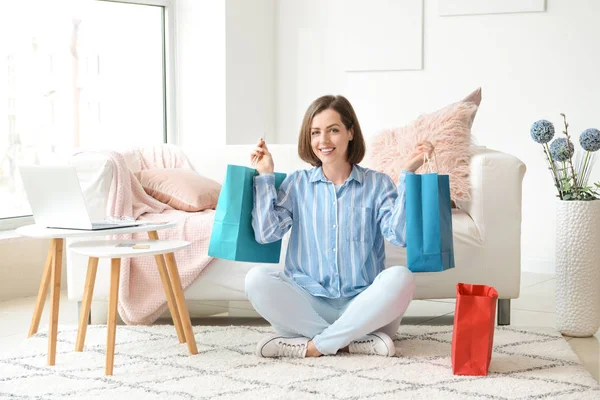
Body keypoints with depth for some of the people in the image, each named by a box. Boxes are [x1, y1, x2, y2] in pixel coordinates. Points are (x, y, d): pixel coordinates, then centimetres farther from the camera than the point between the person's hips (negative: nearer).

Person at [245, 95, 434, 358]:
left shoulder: (377, 184, 5)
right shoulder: (297, 184, 9)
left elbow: (399, 235, -11)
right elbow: (266, 233, -4)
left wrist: (407, 174, -13)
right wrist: (265, 175, -1)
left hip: (363, 306, -1)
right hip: (308, 303, 1)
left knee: (400, 278, -31)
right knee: (257, 279, -25)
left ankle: (313, 345, -23)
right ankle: (355, 341, -25)